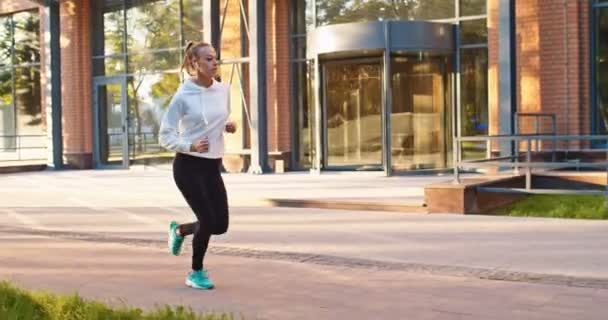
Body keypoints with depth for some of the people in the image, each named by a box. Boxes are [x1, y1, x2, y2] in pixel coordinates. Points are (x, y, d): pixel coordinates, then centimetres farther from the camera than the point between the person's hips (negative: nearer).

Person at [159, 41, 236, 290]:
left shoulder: (223, 90, 5)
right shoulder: (183, 96, -11)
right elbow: (165, 136, -8)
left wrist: (229, 126, 0)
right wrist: (190, 146, -24)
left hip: (213, 166, 6)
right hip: (189, 165, -6)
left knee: (220, 225, 2)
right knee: (208, 220, -11)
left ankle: (180, 230, 33)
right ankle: (196, 273, 12)